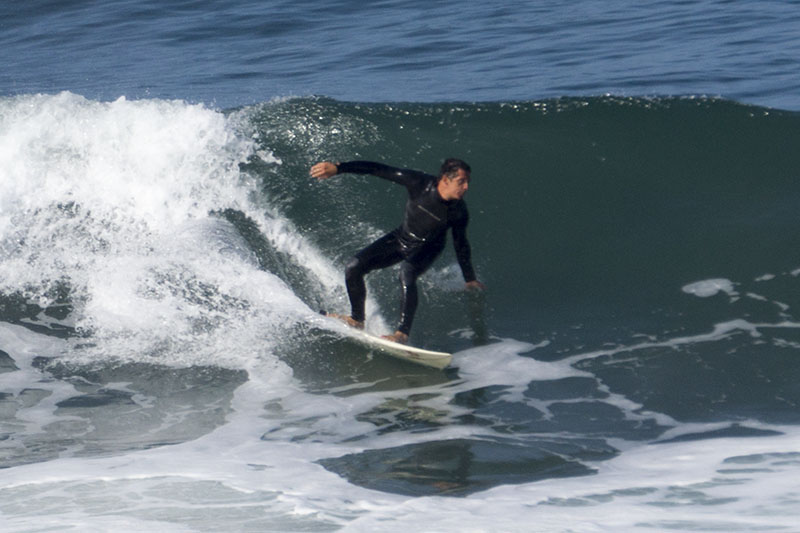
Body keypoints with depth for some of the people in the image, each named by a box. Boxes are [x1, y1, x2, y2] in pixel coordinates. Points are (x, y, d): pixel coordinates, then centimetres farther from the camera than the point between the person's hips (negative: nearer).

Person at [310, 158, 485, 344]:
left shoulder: (459, 212, -23)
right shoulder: (420, 183, -27)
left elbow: (460, 245, -4)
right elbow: (379, 170, -23)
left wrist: (470, 279, 2)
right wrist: (338, 168, -25)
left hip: (426, 250, -2)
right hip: (401, 238, 3)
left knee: (407, 276, -34)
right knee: (353, 268, -7)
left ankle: (403, 333, -25)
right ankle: (357, 319, 12)